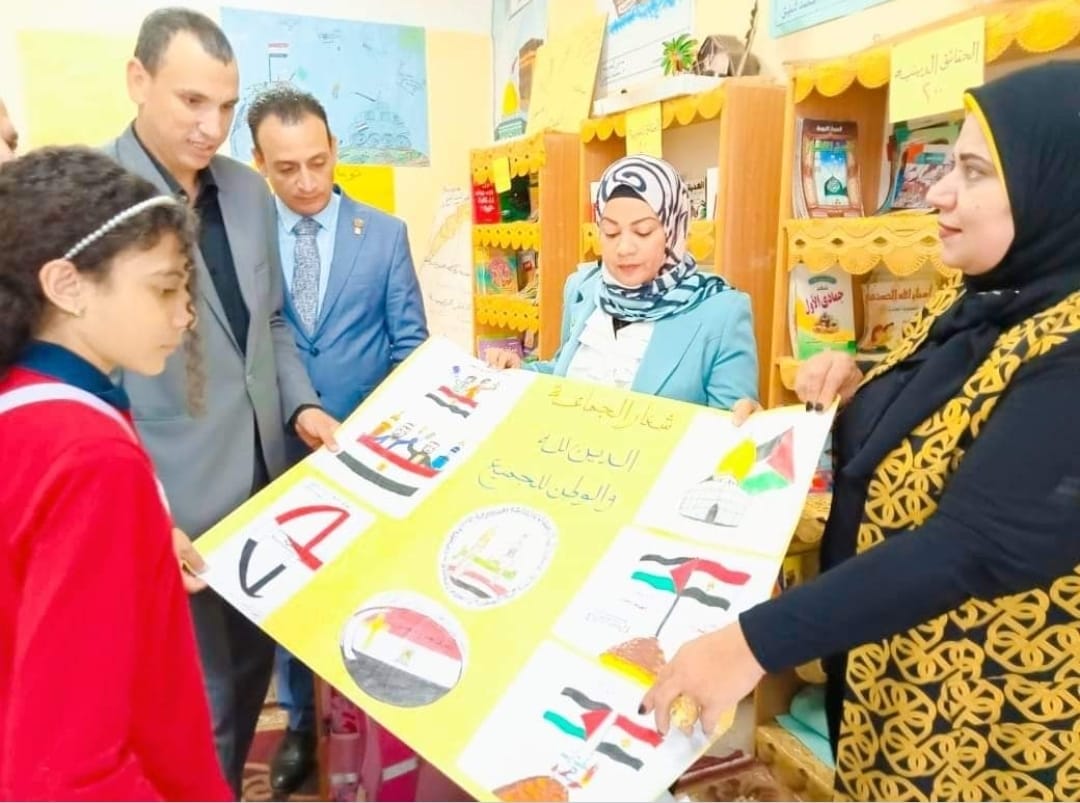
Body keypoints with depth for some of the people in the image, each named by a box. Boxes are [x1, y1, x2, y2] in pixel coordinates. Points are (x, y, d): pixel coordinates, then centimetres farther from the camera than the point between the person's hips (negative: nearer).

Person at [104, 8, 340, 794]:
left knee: (252, 674, 22)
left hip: (262, 490, 7)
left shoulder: (249, 190, 7)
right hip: (170, 510, -6)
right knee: (198, 713, 7)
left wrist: (301, 406, 0)